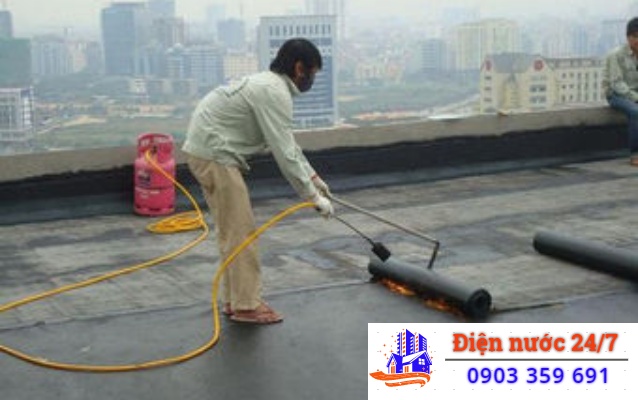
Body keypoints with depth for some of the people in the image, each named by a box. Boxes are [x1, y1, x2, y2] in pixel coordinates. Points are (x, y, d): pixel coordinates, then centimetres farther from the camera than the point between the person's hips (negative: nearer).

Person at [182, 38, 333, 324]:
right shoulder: (275, 93, -16)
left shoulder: (269, 85, 17)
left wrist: (313, 177, 25)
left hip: (205, 152, 11)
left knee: (230, 231, 15)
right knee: (240, 232, -5)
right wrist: (313, 196, -14)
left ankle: (234, 300, 22)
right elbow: (284, 153, -20)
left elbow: (287, 142, 24)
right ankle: (246, 306, 2)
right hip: (215, 155, -11)